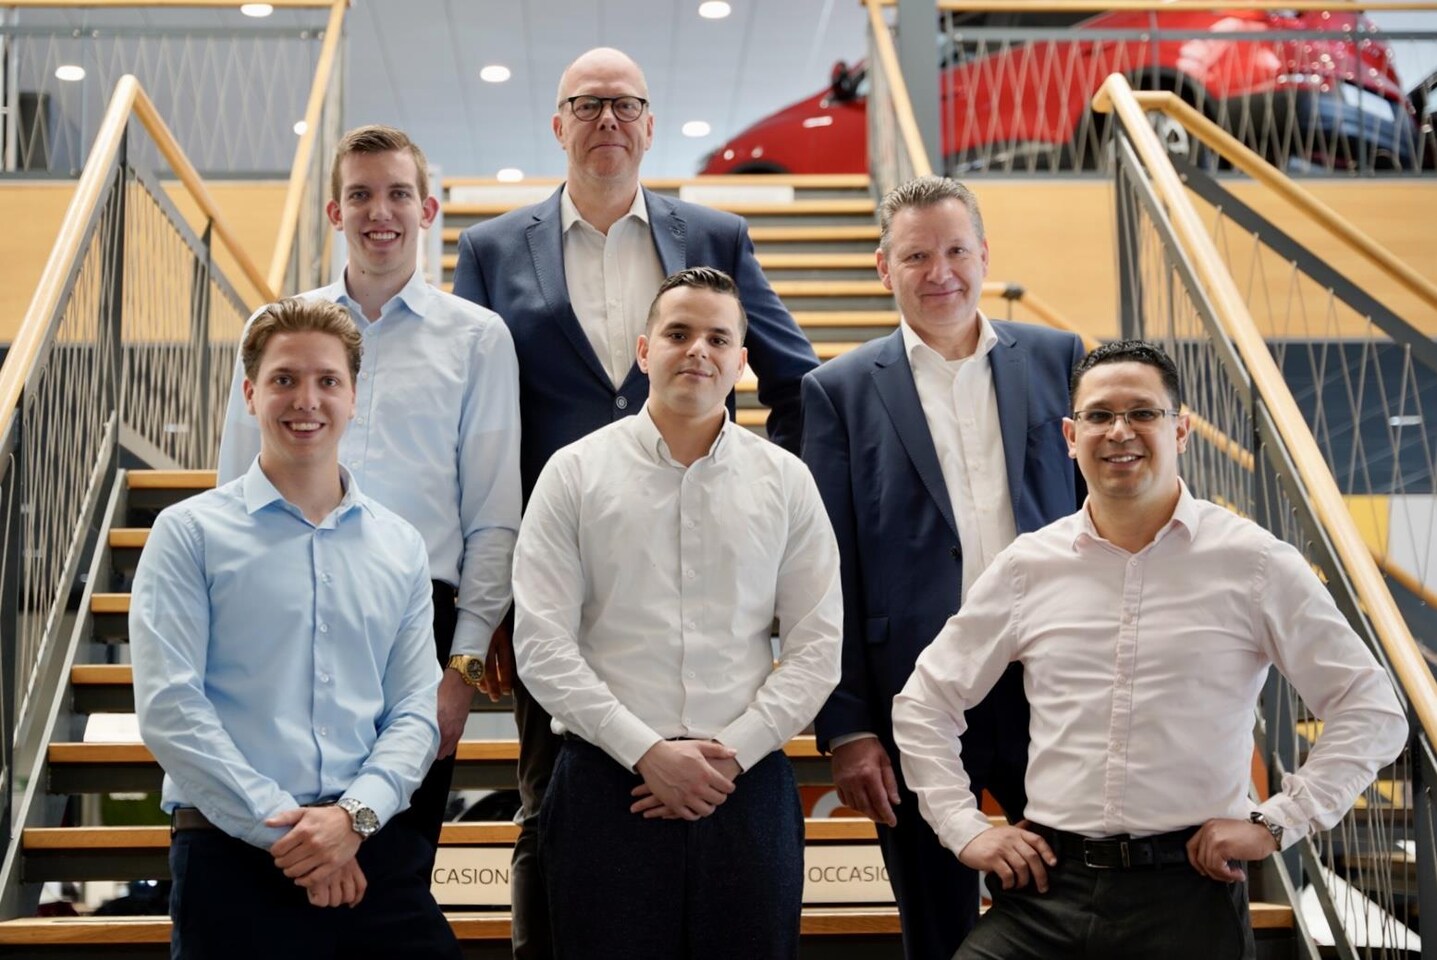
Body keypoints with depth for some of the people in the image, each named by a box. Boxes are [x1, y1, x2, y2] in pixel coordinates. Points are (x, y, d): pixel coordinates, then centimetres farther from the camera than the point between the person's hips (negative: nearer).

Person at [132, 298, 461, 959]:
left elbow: (415, 712, 7)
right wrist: (285, 829, -12)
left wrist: (353, 816, -10)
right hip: (232, 855, -2)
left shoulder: (400, 547, 11)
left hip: (376, 852, 3)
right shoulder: (191, 533, 1)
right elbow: (169, 708, -7)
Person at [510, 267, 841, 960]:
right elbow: (542, 646, -3)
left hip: (748, 786, 2)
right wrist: (646, 751, -11)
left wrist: (730, 751, -8)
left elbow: (816, 648, 4)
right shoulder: (575, 473, 2)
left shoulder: (785, 480, 7)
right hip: (607, 785, -1)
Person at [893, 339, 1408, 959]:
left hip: (1188, 891, -1)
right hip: (1048, 886, 2)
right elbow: (923, 703, 14)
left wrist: (1276, 822, -4)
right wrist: (965, 829, 5)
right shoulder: (1028, 566, 6)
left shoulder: (1253, 564, 0)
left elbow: (1372, 709, 2)